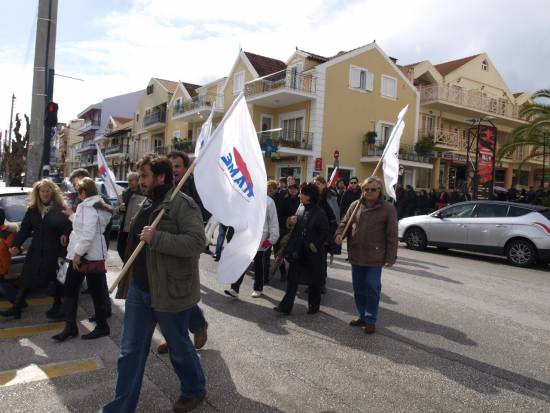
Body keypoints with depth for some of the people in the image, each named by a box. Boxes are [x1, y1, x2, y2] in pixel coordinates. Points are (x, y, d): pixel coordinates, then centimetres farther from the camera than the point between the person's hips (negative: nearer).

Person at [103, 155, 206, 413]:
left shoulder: (182, 203, -16)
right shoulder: (146, 204, 11)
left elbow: (197, 242, -28)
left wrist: (155, 238, -29)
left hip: (170, 292, -7)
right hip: (139, 289, 7)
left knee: (179, 347, 13)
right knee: (130, 351, 11)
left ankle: (194, 391, 38)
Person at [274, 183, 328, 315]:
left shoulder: (319, 213, -14)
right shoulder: (300, 208, 5)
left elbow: (324, 234, -10)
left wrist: (315, 246, -14)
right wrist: (292, 222, -4)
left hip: (312, 253, -5)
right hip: (298, 251, 6)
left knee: (313, 281, 11)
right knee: (292, 279, 5)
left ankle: (314, 306, 28)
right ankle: (286, 306, 9)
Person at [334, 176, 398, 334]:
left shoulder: (388, 208, -5)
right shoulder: (355, 205, 5)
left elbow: (392, 235, -6)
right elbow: (345, 223, 12)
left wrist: (391, 257, -10)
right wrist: (339, 234, -10)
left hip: (375, 257, -4)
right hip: (356, 255, 4)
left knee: (372, 289, 2)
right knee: (358, 288, 14)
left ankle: (370, 321, 16)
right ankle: (362, 316, 30)